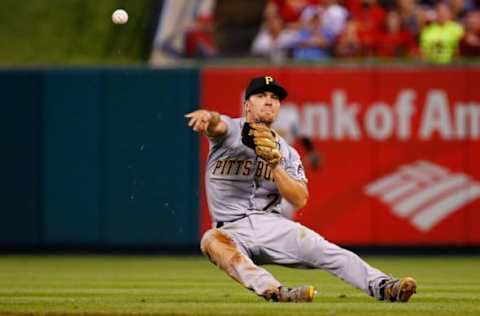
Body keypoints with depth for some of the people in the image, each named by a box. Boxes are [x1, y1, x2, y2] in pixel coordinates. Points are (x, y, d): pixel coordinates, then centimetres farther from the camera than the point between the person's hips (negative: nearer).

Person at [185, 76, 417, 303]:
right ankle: (277, 293, -56)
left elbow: (300, 200, -4)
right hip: (233, 230, -3)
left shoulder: (286, 153, 11)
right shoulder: (230, 131, 3)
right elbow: (216, 125, -24)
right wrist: (205, 117, -50)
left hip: (272, 225, 3)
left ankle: (384, 287, -26)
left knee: (327, 251, -20)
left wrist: (274, 164, -18)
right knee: (212, 241, -38)